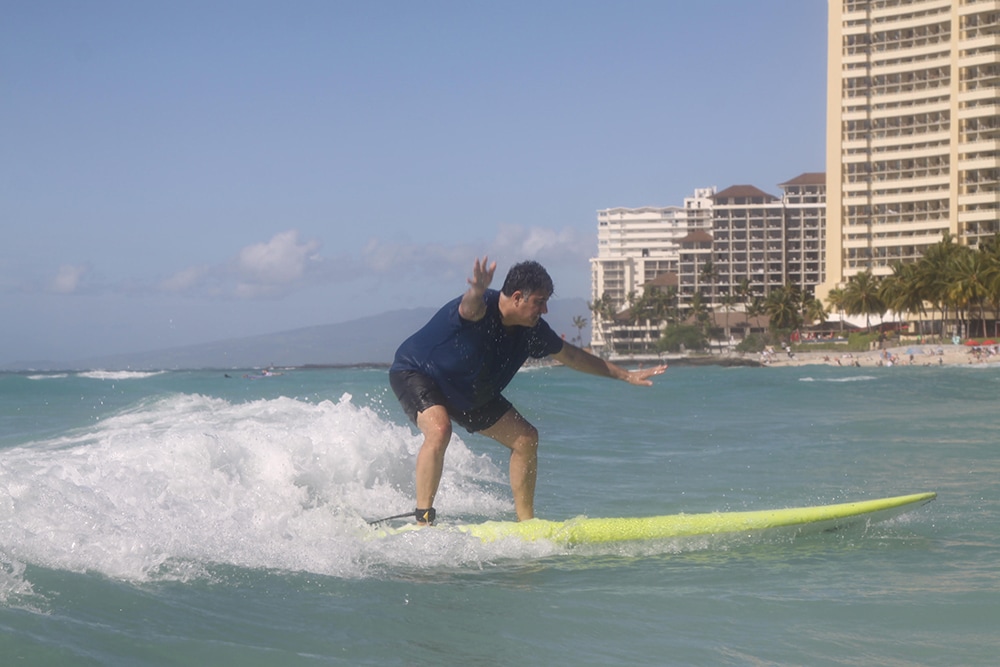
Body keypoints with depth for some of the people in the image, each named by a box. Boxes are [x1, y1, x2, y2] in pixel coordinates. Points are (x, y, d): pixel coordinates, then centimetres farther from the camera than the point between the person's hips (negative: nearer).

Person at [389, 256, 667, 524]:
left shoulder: (531, 330, -10)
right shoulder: (480, 309, -33)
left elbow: (569, 354, 5)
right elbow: (471, 306, -59)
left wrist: (626, 375, 10)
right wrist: (477, 291, -85)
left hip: (467, 393, 8)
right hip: (415, 373, -8)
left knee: (526, 439, 3)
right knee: (439, 430, -36)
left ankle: (526, 522, 11)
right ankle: (423, 518, -31)